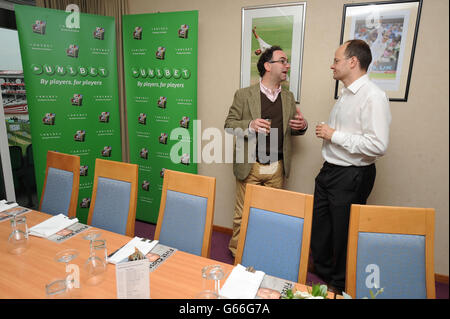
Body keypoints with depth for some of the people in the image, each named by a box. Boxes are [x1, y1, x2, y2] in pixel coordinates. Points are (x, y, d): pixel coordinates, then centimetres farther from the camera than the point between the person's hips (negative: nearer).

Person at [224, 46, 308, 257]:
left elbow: (291, 129, 19)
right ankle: (236, 252, 27)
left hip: (277, 167, 4)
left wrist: (302, 126, -6)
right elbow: (229, 124, -2)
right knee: (243, 212, 6)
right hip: (250, 166, -4)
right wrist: (249, 125, -22)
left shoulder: (288, 97, 11)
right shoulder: (244, 94, -2)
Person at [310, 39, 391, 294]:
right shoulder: (346, 93, 11)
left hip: (352, 177, -9)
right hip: (330, 170, 9)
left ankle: (340, 285, 33)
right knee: (319, 226, 19)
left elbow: (378, 146, -27)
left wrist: (334, 135, -21)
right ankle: (322, 273, 43)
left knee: (344, 233, 8)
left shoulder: (373, 96, -18)